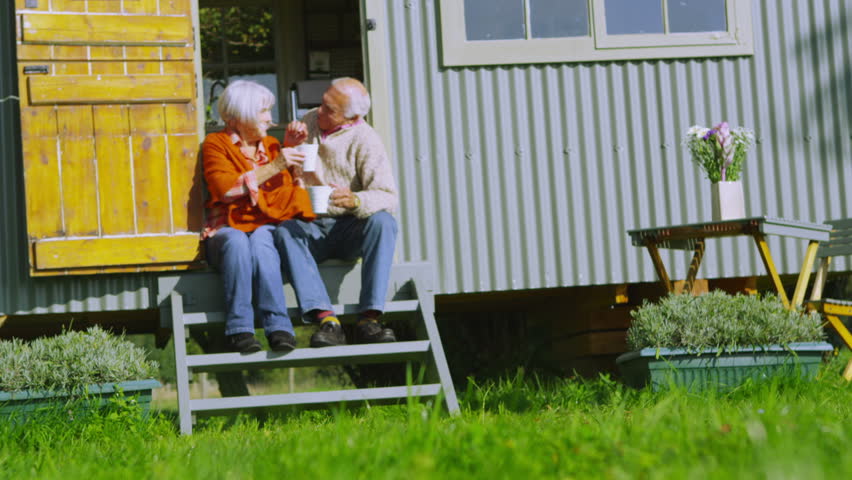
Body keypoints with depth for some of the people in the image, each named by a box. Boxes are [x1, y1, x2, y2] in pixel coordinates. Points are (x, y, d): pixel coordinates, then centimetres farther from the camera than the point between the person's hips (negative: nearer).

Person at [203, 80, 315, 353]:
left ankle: (278, 328, -47)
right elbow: (225, 189, -11)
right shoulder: (216, 144, 8)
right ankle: (239, 329, -42)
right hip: (228, 228, -2)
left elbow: (295, 187, 26)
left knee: (260, 240, -35)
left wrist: (293, 149, 14)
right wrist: (273, 167, -13)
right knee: (236, 241, -38)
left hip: (266, 228, 2)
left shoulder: (270, 144, 22)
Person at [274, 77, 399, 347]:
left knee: (383, 222, -33)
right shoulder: (310, 122, 7)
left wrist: (355, 200, -38)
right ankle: (326, 320, -43)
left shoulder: (364, 140, -7)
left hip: (349, 227, -2)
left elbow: (388, 197, -17)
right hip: (311, 227, 3)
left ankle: (368, 320, -38)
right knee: (284, 232, -30)